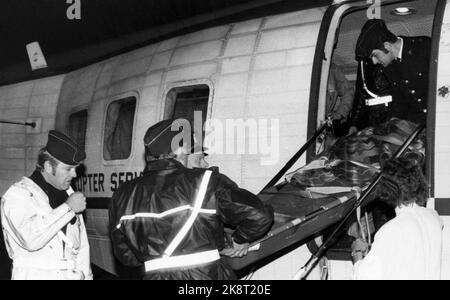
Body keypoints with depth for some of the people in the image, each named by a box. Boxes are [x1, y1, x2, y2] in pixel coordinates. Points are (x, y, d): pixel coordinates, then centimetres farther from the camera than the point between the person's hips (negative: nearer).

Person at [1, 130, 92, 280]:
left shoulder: (68, 193, 16)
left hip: (73, 275, 6)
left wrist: (85, 275, 10)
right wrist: (68, 207, -15)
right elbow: (31, 239, -22)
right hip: (35, 275, -5)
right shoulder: (18, 195, -5)